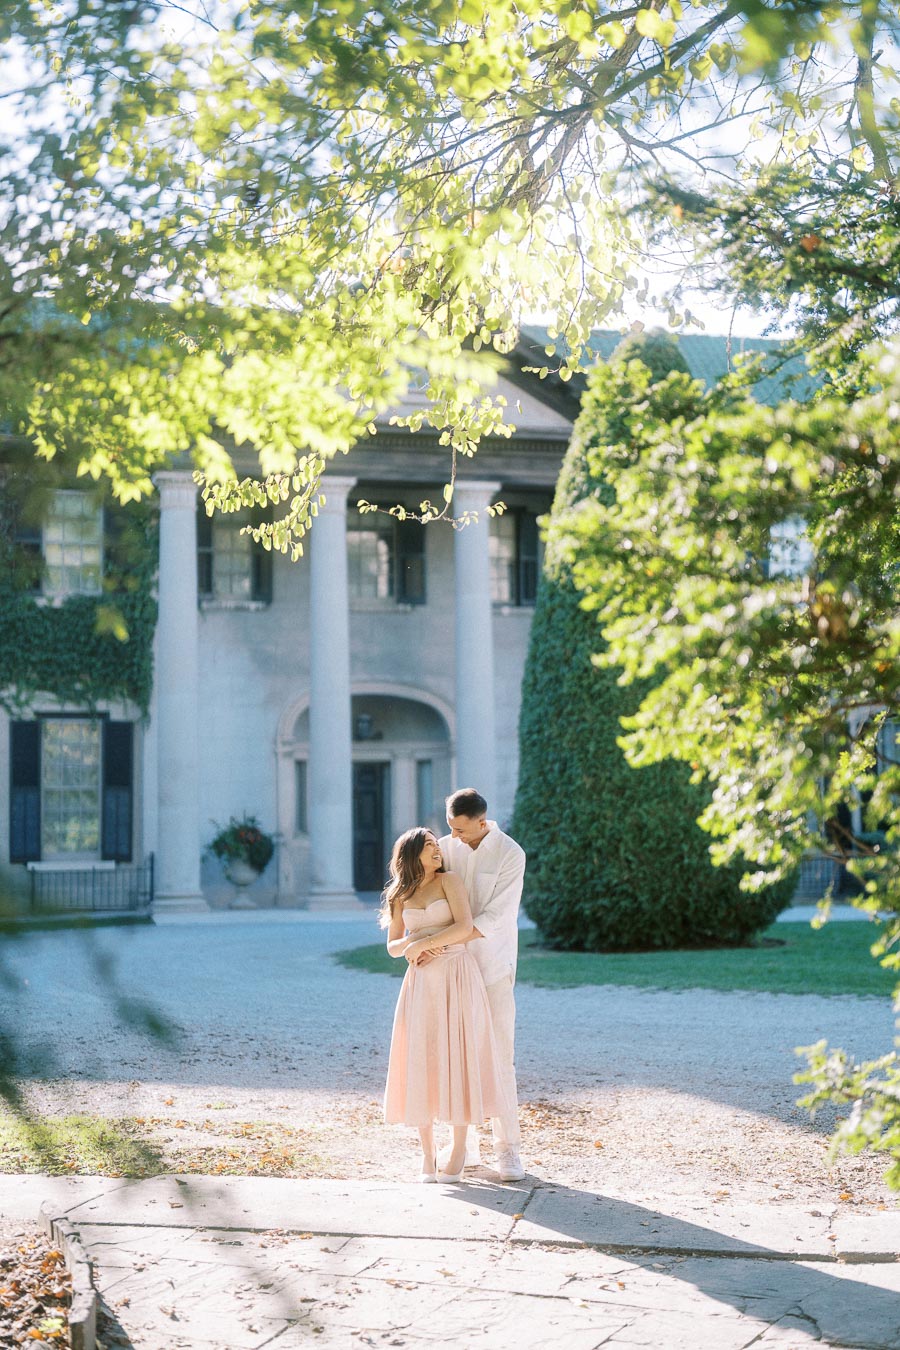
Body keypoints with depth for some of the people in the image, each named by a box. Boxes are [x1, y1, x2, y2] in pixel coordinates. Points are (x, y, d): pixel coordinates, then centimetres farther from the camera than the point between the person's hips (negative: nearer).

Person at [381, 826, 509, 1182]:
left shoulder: (449, 880, 1)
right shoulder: (401, 896, 12)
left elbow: (465, 927, -11)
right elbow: (393, 946, 12)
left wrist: (420, 944, -10)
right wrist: (410, 946, -11)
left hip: (457, 979, -3)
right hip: (421, 983, 3)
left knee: (456, 1060, -2)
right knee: (420, 1063, 1)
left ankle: (458, 1151, 8)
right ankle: (427, 1152, 12)